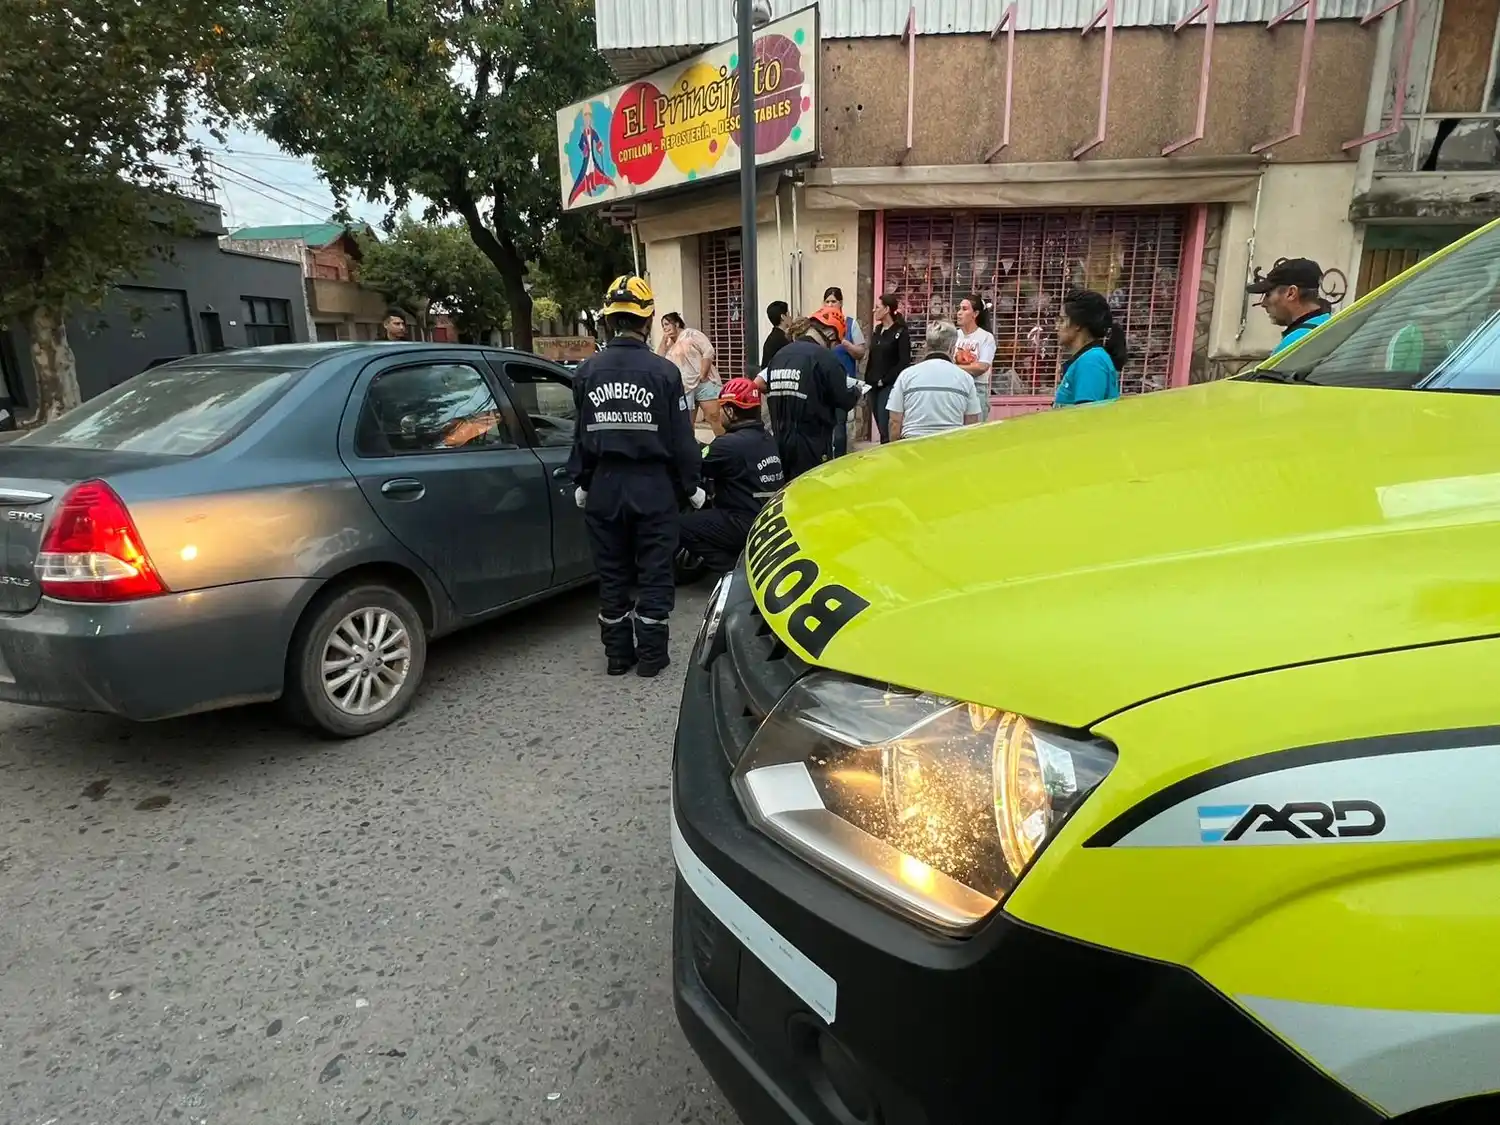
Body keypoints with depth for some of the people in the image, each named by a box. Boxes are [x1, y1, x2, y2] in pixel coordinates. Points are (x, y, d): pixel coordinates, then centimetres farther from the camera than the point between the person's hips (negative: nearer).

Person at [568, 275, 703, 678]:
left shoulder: (587, 371, 0)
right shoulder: (663, 371, -9)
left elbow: (582, 434, 6)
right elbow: (681, 437, -6)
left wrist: (581, 481, 17)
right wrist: (690, 485, 6)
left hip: (604, 484, 3)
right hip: (653, 485, -3)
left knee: (612, 573, 12)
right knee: (654, 572, 7)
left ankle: (617, 655, 20)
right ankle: (650, 655, 12)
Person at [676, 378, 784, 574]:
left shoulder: (730, 443, -18)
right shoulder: (766, 437, 10)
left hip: (746, 524, -9)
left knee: (680, 527, -5)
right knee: (700, 513, 26)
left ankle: (733, 565, -9)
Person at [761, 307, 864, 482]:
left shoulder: (780, 355, 6)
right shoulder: (824, 358, -12)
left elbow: (770, 394, 10)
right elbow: (844, 400, -9)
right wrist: (857, 390, 11)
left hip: (780, 442, 7)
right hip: (812, 445, -6)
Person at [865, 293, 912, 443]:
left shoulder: (901, 332, -7)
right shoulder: (877, 330, 14)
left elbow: (904, 362, -13)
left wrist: (884, 380, -14)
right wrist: (867, 380, 9)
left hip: (889, 386, -7)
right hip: (873, 386, 7)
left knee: (886, 428, -9)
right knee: (880, 426, 10)